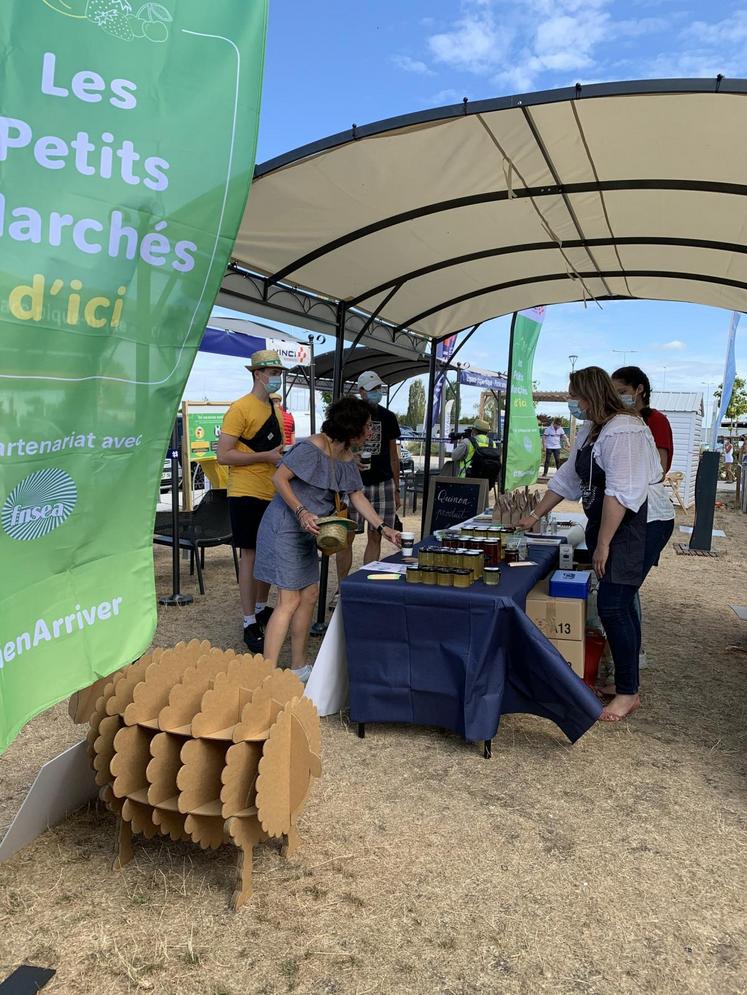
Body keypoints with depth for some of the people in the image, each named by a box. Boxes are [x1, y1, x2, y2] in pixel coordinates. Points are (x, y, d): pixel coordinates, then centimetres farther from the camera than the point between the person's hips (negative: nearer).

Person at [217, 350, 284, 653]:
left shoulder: (274, 408, 13)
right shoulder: (240, 408, -12)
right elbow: (223, 455, -17)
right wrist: (266, 456, -19)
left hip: (272, 494, 8)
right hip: (247, 494, -8)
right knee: (250, 555, -2)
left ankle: (261, 608, 31)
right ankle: (250, 624, 7)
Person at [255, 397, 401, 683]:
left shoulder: (347, 458, 8)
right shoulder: (312, 448, -19)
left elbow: (357, 496, 10)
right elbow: (279, 478, -19)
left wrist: (382, 527, 2)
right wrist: (301, 513, -26)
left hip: (307, 531, 10)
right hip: (285, 528, -9)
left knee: (309, 594, 13)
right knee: (289, 601, -11)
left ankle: (298, 667, 25)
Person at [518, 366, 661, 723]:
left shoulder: (623, 430, -17)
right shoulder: (589, 430, 14)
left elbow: (620, 492, -22)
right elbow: (567, 479, 21)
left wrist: (603, 544, -21)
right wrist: (535, 515, 23)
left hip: (623, 530, -9)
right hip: (602, 524, 9)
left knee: (612, 606, -9)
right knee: (620, 604, 13)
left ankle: (628, 692, 3)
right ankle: (625, 680, 23)